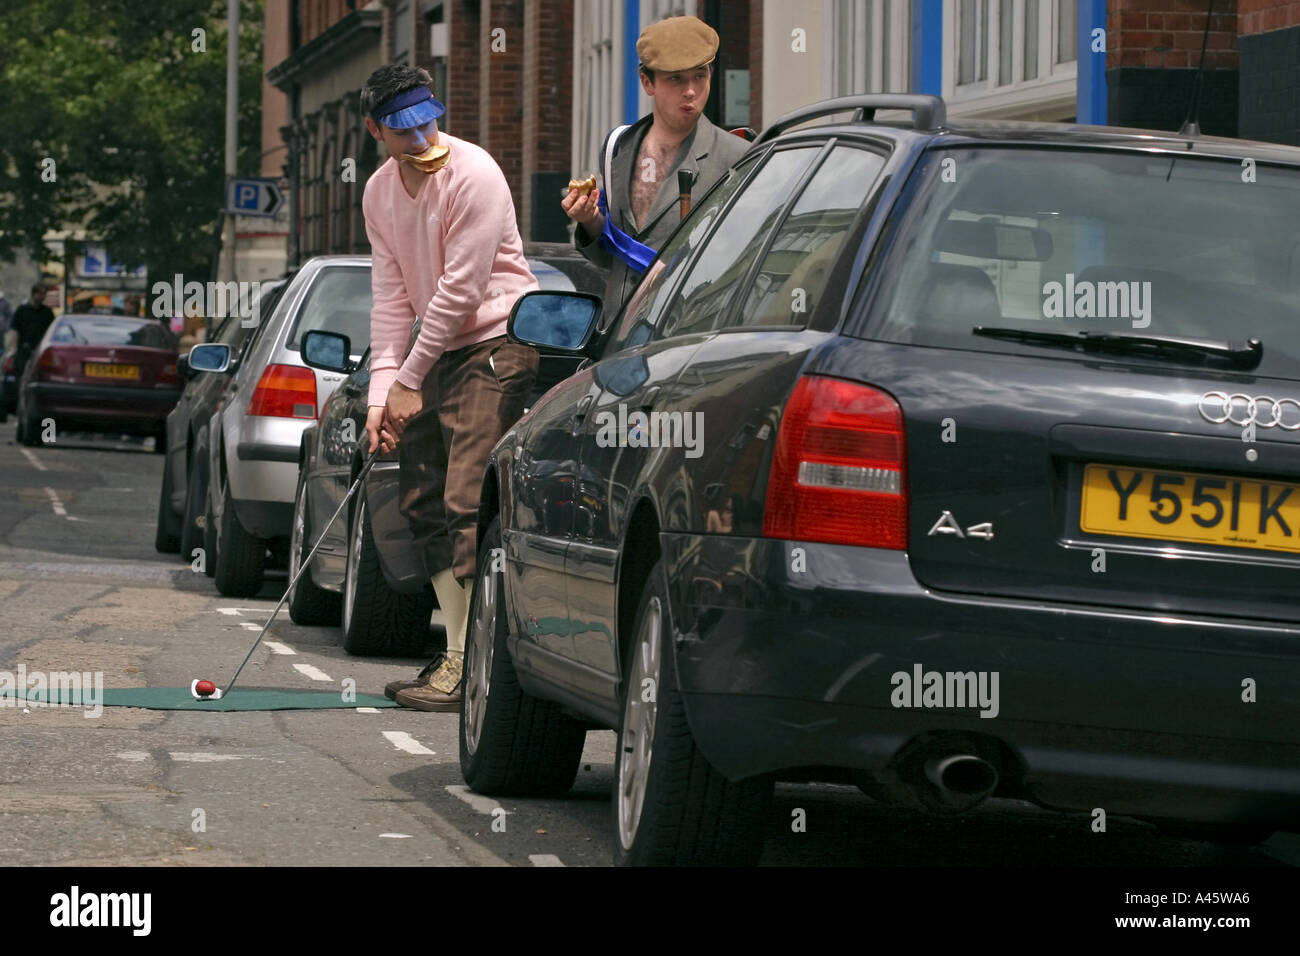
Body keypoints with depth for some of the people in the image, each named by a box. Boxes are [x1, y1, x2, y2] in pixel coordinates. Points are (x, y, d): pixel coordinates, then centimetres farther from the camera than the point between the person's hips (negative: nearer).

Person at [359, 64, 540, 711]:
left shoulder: (472, 175, -17)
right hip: (440, 350, 9)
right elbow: (391, 295, 8)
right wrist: (381, 392, -3)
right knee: (423, 502, 5)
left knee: (468, 501, -16)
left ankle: (466, 665, -17)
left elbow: (460, 288, -18)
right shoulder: (380, 192, 7)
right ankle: (459, 653, 11)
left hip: (497, 344, -8)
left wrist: (409, 380, -13)